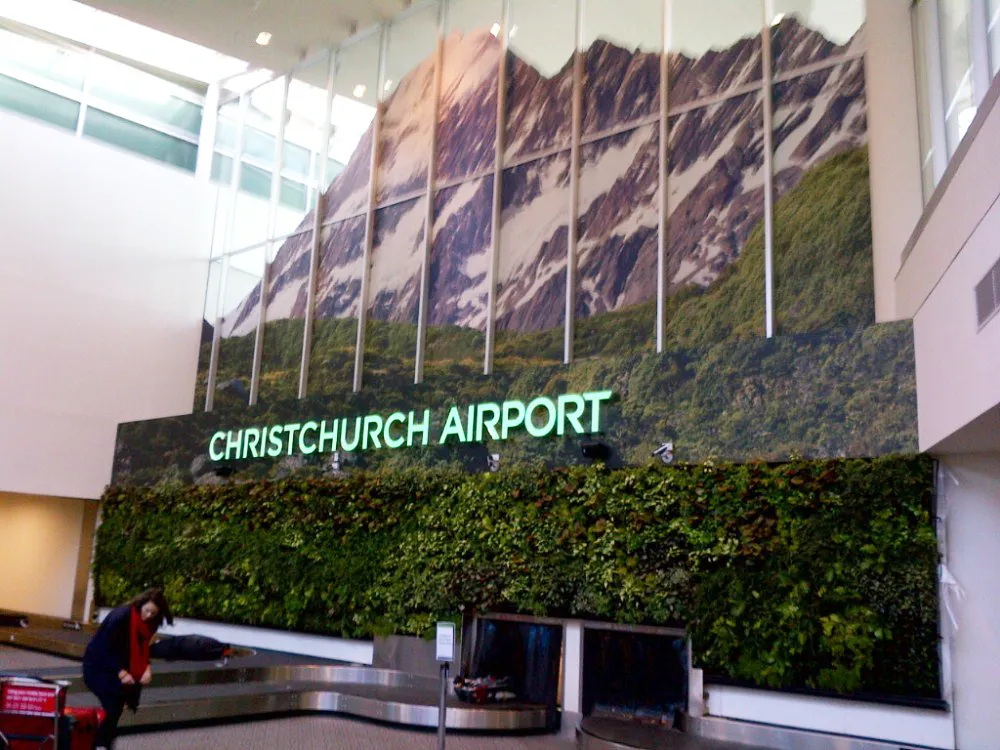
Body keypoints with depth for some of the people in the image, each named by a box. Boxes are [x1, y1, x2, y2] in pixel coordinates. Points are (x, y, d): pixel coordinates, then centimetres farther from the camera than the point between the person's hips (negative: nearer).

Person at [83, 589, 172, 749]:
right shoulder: (121, 616, -26)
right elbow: (105, 647, -23)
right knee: (114, 707, -12)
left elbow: (142, 649, 4)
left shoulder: (149, 623, -5)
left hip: (119, 666, 7)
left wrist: (147, 668, -14)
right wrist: (121, 672, -26)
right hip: (98, 665, -6)